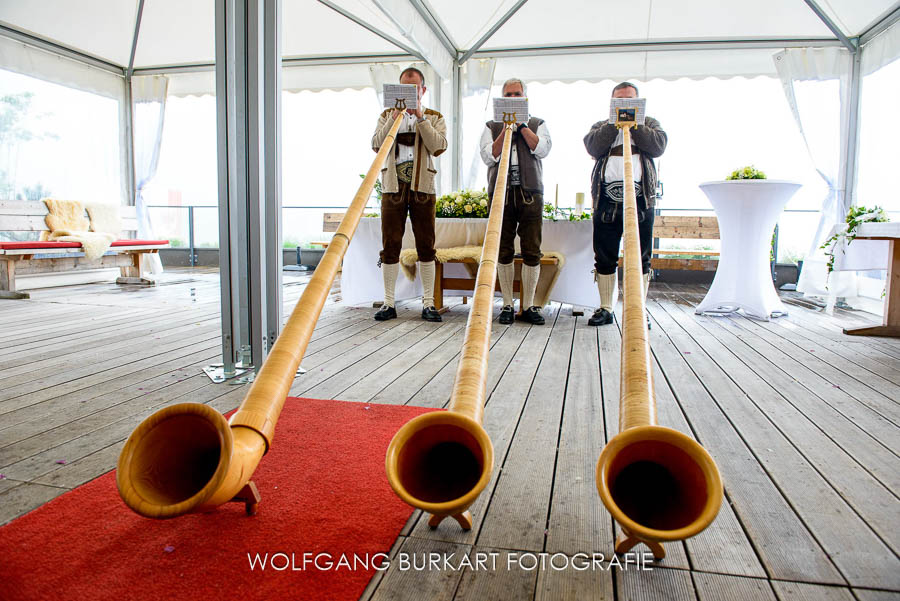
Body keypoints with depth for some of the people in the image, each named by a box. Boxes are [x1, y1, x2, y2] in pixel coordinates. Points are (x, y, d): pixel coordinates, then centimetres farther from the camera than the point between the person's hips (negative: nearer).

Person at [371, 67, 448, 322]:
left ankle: (428, 303, 4)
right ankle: (389, 303, 5)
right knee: (390, 245, -1)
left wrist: (420, 117, -10)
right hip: (393, 186, 1)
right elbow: (376, 145, -1)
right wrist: (395, 118, -8)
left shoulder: (434, 117, 12)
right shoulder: (387, 115, 15)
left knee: (426, 246, -1)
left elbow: (439, 146, -6)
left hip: (422, 187, 0)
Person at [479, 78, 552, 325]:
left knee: (532, 251, -3)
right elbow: (488, 156, 0)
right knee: (504, 251, 0)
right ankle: (507, 305, 8)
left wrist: (521, 125, -3)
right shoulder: (492, 126, 16)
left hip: (530, 193, 0)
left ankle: (528, 305, 4)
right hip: (501, 192, 0)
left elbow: (542, 149, -4)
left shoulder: (537, 124, 16)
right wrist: (506, 128, -4)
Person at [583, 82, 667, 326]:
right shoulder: (601, 126, 20)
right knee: (604, 257, 1)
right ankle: (606, 308, 8)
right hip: (607, 198, 1)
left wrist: (633, 123, -1)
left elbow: (658, 146, -1)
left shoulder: (649, 124, 20)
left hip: (640, 198, 0)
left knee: (640, 258, -1)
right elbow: (593, 147, -2)